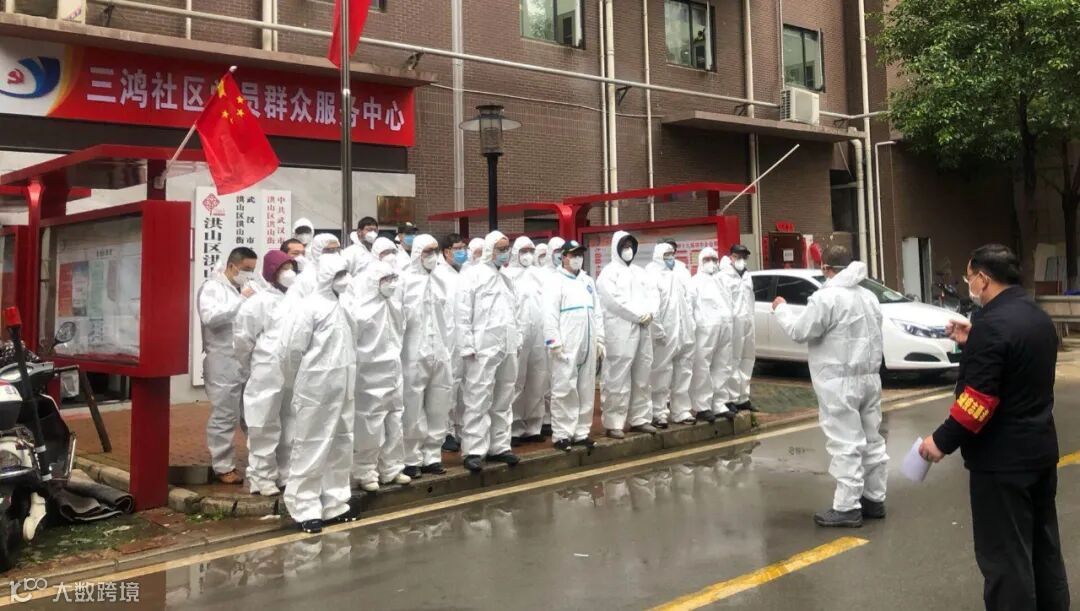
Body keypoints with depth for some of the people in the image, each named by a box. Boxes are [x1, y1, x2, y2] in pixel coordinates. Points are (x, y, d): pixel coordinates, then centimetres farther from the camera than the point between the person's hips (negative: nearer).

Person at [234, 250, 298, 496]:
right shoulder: (261, 301, -7)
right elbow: (242, 336, -3)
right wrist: (252, 366, 7)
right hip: (268, 374, -6)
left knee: (290, 427, 13)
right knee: (266, 427, 1)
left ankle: (286, 474, 25)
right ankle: (261, 477, 10)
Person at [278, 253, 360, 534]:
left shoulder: (340, 306, 12)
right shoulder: (307, 307, -13)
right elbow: (291, 350, -12)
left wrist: (347, 382, 11)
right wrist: (298, 383, 0)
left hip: (341, 391, 8)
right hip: (316, 391, -8)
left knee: (341, 448, 14)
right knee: (311, 450, 0)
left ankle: (334, 505, 25)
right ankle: (305, 510, 9)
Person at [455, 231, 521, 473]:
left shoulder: (505, 278, 20)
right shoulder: (472, 275, -1)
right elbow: (462, 313, -7)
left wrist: (517, 341, 11)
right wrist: (467, 346, -12)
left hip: (507, 347, 7)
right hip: (483, 348, -6)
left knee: (503, 400, 10)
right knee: (478, 400, -6)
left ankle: (499, 446, 17)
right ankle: (474, 450, -3)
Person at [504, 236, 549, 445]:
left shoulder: (540, 275, 17)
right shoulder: (507, 275, 2)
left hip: (539, 335, 5)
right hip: (518, 335, -5)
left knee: (537, 383, 6)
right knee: (517, 383, -4)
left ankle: (533, 427, 13)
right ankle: (514, 429, 2)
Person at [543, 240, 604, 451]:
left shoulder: (588, 281, 18)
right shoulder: (555, 282, -1)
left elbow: (597, 312, 17)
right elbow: (549, 315, -8)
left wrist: (600, 340, 12)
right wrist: (554, 343, -15)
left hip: (588, 346, 6)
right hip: (566, 346, -6)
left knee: (586, 391, 8)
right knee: (564, 391, -5)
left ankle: (581, 432, 16)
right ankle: (561, 434, 1)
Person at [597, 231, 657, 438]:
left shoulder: (639, 272, 21)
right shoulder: (609, 272, -2)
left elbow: (650, 296, 16)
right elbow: (616, 300, -13)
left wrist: (649, 313, -4)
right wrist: (639, 315, -11)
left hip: (642, 330, 7)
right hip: (620, 332, -7)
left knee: (641, 377, 10)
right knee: (618, 378, -7)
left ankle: (640, 418, 19)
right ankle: (613, 423, -4)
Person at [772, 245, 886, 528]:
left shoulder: (826, 297, -15)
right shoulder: (868, 296, 12)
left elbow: (799, 332, -13)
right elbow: (873, 337, 17)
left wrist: (781, 309, 2)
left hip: (840, 381, -9)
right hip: (869, 376, 9)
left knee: (845, 445, -7)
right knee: (872, 440, 13)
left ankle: (847, 508, -5)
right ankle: (874, 499, 22)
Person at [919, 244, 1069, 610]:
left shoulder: (993, 323, -22)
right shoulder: (1037, 316, 8)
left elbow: (979, 399, -26)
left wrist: (943, 440, -15)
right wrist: (971, 343, 14)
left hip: (1002, 458, -10)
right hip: (1040, 448, 10)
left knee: (1005, 555, 1)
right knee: (1043, 545, 20)